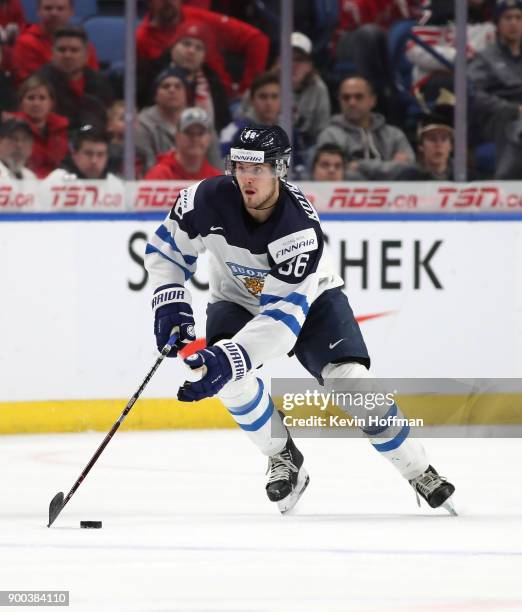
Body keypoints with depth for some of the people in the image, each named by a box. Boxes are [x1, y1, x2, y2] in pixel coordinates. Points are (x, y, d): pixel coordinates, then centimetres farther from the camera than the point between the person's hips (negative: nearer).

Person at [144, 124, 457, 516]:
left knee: (350, 380, -21)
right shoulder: (208, 200, -27)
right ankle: (283, 459, -5)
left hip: (309, 298, -3)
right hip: (237, 301, 3)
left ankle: (419, 472, -2)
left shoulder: (301, 229, -37)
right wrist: (170, 303, -23)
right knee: (225, 369, -28)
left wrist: (228, 360, -53)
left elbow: (283, 318, -42)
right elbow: (166, 249, -7)